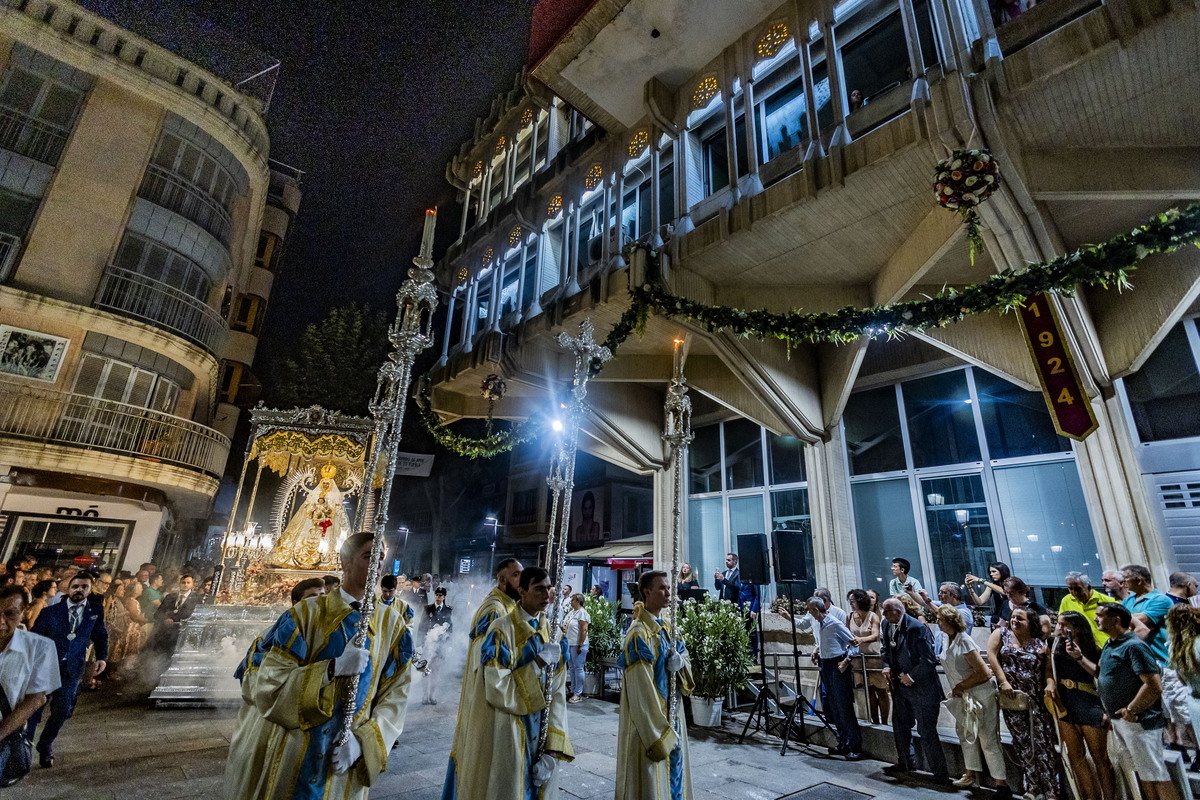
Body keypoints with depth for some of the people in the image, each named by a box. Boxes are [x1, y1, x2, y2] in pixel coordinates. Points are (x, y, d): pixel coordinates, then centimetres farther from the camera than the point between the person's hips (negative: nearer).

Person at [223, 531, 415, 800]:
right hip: (290, 758, -1)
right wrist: (334, 667, -24)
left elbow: (395, 695, -4)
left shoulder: (393, 623, -5)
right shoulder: (308, 613, -10)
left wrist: (362, 740, -16)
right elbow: (267, 686, -13)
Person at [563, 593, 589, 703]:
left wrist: (580, 645, -21)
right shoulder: (571, 612, 15)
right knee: (572, 668, 15)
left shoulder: (582, 613, -13)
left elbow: (584, 630, -19)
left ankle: (578, 694, 5)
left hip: (578, 645, -9)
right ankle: (573, 691, 25)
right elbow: (565, 626, 25)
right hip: (569, 644, 9)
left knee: (578, 668, -2)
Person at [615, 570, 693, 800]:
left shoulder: (664, 627, 6)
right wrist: (662, 733, -21)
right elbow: (642, 690, -22)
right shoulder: (639, 633, -20)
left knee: (674, 770, 18)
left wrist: (680, 661, -13)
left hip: (670, 713, 8)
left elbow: (685, 656, 11)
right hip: (649, 720, -8)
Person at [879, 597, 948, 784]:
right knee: (900, 726, 20)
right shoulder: (886, 626, 0)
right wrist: (886, 666, -2)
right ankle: (904, 763, 39)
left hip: (921, 687, -8)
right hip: (899, 685, 8)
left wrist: (911, 676, -18)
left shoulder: (916, 628, -23)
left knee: (926, 732, -1)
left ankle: (940, 774, 15)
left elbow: (929, 660, -21)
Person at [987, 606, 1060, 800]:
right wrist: (1004, 682, -13)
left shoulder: (1039, 644, 6)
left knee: (1042, 742, 1)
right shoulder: (1001, 634, 3)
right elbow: (991, 656, -6)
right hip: (1012, 697, -1)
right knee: (1023, 742, 6)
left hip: (1036, 699, 1)